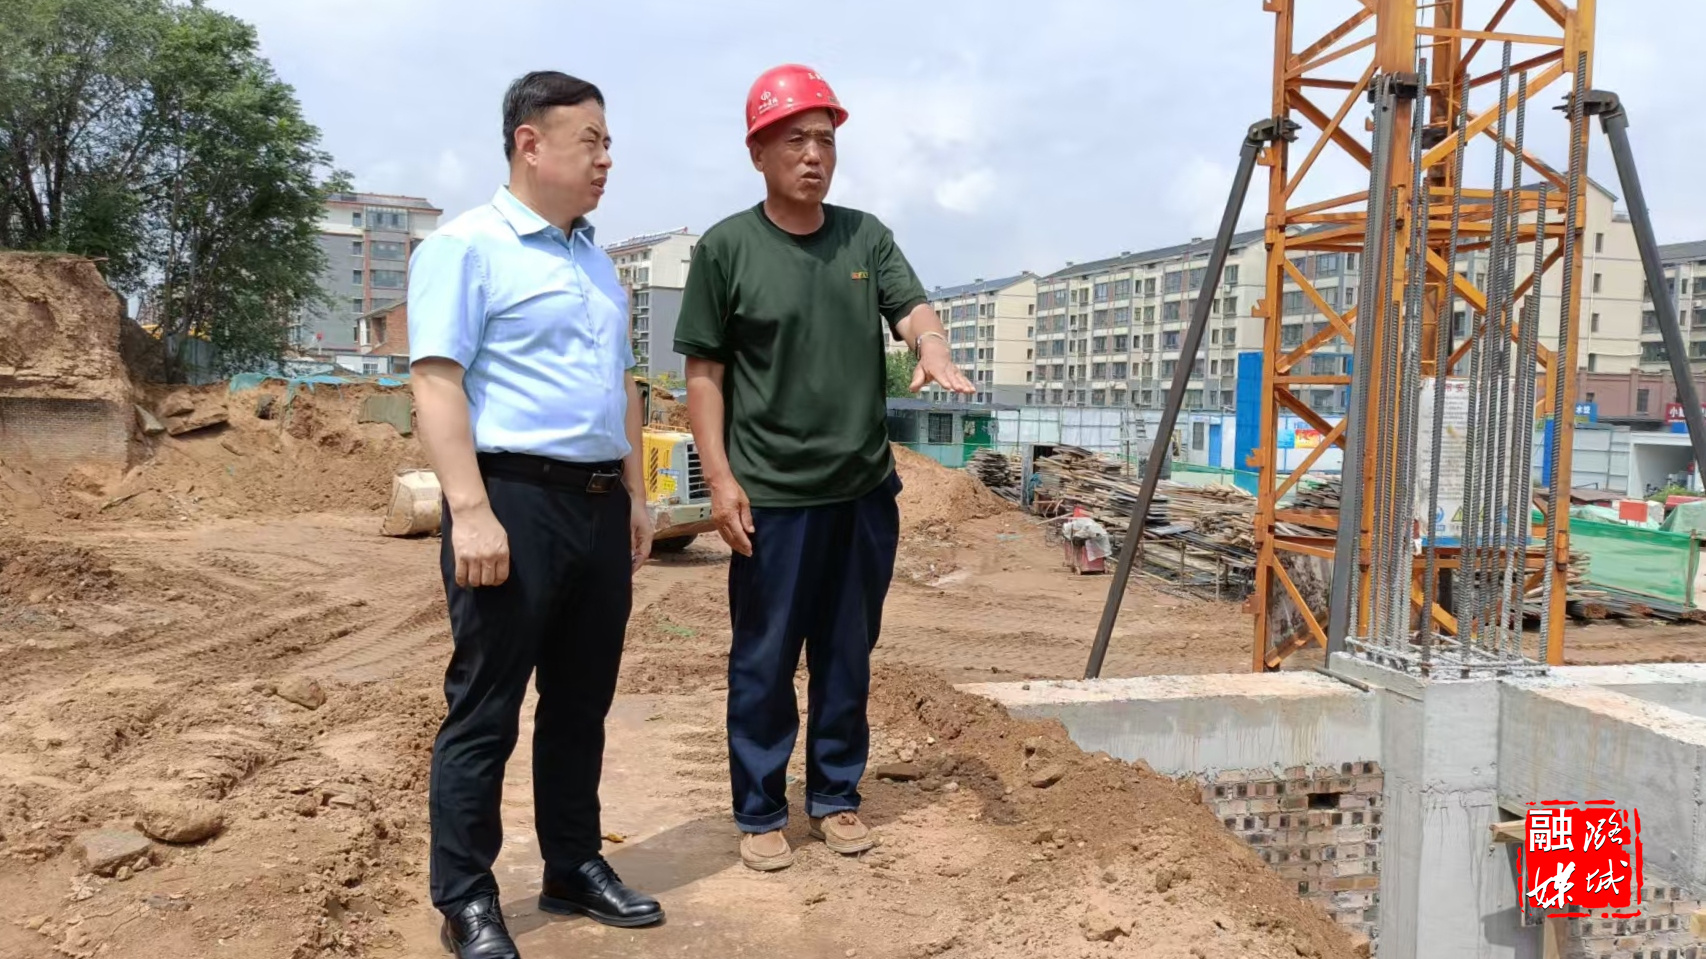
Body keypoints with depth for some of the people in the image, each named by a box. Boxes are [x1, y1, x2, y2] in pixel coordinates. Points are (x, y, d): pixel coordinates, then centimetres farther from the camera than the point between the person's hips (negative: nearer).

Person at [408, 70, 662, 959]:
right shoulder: (465, 246, -6)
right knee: (486, 710, 1)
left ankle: (575, 868, 28)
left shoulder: (595, 258, 18)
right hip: (516, 499, -8)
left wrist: (635, 496, 17)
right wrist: (472, 513, -21)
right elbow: (437, 383, -14)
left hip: (598, 504, 8)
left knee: (581, 701, 15)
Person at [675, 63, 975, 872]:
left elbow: (911, 307, -5)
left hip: (865, 489, 4)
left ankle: (835, 798, 29)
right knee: (764, 662, 6)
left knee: (847, 658, 14)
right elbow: (704, 373, -3)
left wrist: (931, 345, -29)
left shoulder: (866, 236, 8)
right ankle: (759, 813, 21)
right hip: (772, 497, -4)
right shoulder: (726, 247, -3)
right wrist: (720, 479, -10)